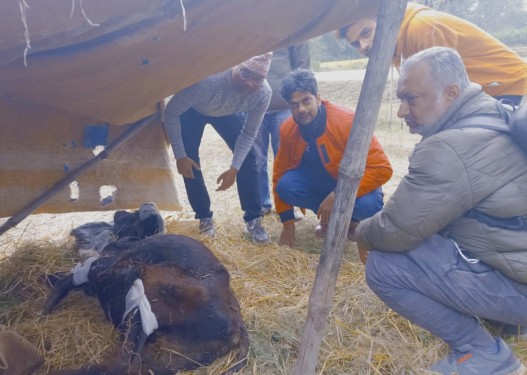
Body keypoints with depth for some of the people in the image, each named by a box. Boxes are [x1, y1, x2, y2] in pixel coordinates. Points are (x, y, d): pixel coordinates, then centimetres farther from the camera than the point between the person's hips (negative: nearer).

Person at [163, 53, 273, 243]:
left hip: (228, 113, 3)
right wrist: (180, 156, -26)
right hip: (191, 111, -2)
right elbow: (171, 113, -30)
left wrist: (234, 168, -23)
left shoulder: (263, 93, -33)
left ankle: (253, 220, 5)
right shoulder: (207, 80, -45)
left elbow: (249, 133, -17)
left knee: (248, 158, -8)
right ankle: (205, 218, 12)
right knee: (190, 161, -9)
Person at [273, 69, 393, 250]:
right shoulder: (287, 129, -15)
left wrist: (337, 196, -37)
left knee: (368, 204, -37)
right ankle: (330, 217, 3)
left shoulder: (347, 121, -30)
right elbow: (280, 173, -5)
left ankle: (351, 218, 3)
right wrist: (287, 222, -8)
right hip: (321, 180, 4)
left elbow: (382, 168, -31)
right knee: (286, 185, -24)